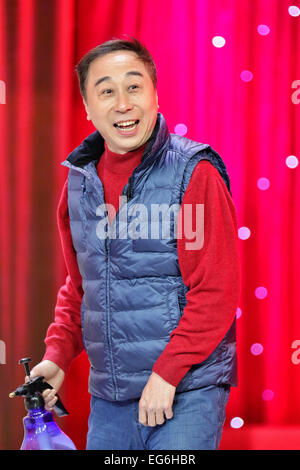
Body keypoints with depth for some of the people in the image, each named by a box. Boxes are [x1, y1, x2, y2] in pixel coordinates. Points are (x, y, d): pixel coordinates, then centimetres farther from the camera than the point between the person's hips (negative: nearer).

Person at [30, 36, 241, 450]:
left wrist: (166, 373, -16)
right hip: (108, 397, 5)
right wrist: (57, 356, 6)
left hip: (187, 391, -5)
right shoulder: (79, 182, 10)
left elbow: (217, 292, -13)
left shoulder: (194, 173, -8)